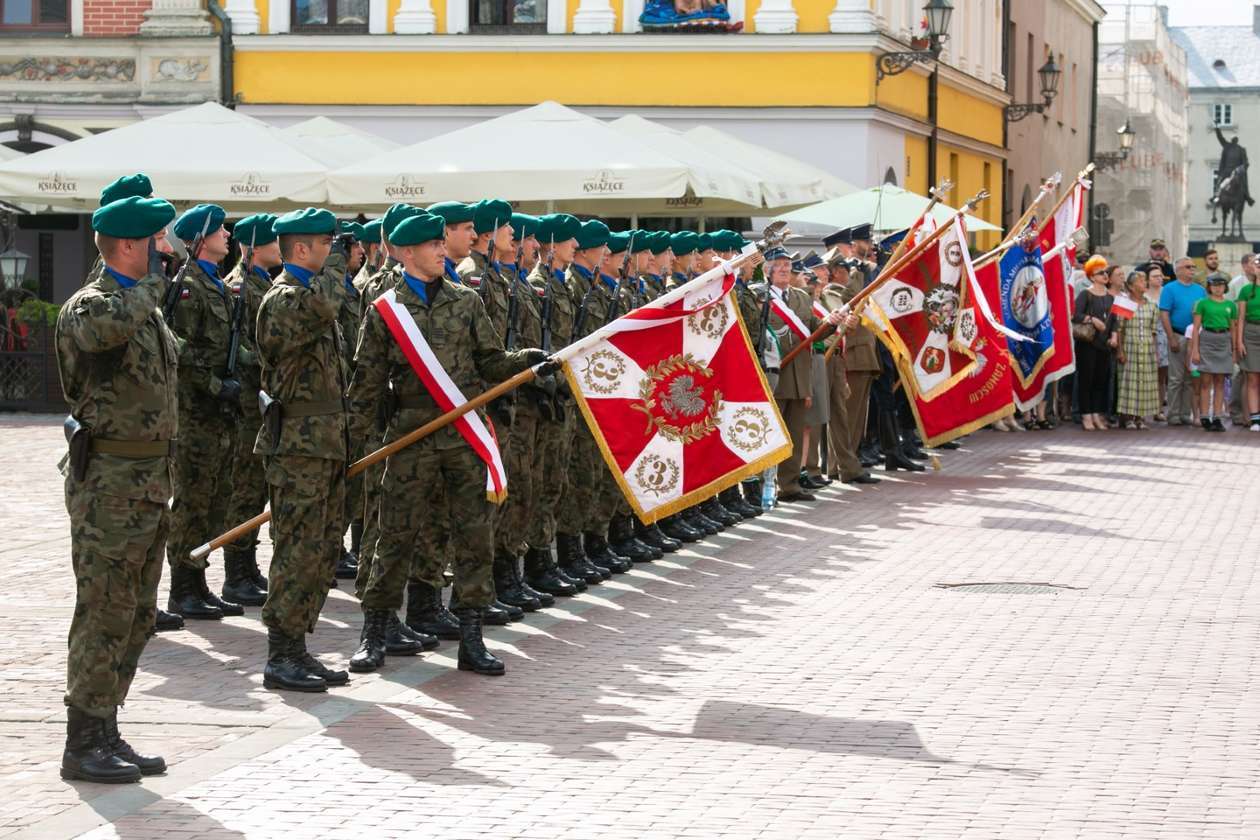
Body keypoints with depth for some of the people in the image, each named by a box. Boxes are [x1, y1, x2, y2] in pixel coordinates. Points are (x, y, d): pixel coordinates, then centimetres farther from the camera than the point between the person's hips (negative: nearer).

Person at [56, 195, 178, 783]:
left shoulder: (147, 308, 16)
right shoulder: (87, 307, -13)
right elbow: (113, 326, -40)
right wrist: (151, 280, -22)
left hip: (149, 482, 9)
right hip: (110, 482, -9)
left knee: (136, 616, 12)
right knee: (104, 616, -6)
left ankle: (105, 734, 20)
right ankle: (83, 746, 0)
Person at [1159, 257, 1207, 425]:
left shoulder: (1200, 290, 13)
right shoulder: (1170, 289, 0)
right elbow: (1164, 315, -6)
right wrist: (1172, 338, -13)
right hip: (1178, 337, -4)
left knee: (1192, 378, 5)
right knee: (1176, 378, -3)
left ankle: (1186, 414, 11)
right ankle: (1173, 415, 0)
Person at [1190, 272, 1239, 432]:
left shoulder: (1231, 305, 10)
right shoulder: (1202, 303, 1)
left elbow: (1233, 329, 14)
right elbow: (1196, 327, -1)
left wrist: (1234, 351, 10)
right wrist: (1195, 349, -7)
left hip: (1224, 342, 3)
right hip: (1207, 340, -3)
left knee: (1220, 382, 4)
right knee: (1206, 382, -4)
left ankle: (1217, 418, 6)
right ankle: (1204, 418, -3)